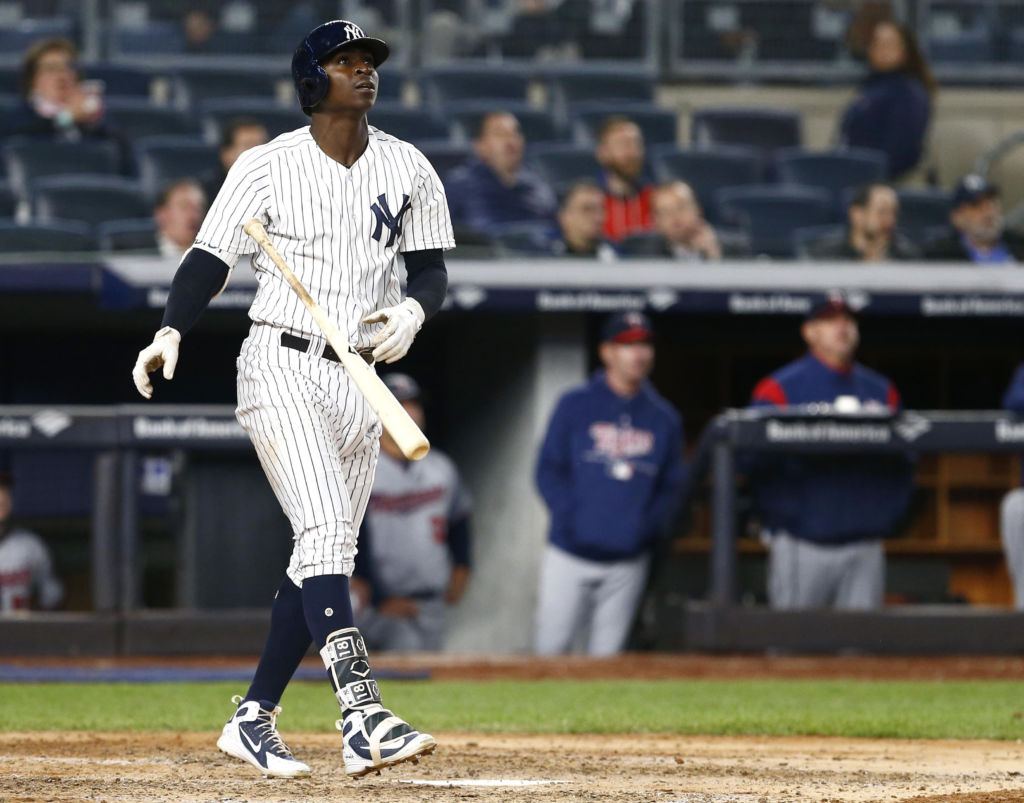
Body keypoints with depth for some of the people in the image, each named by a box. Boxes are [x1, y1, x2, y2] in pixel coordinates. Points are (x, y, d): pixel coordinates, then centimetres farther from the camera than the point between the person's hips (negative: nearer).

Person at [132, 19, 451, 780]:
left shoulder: (408, 169, 7)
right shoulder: (267, 167, -3)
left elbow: (431, 266, 11)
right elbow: (211, 257, -4)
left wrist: (414, 309, -12)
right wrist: (172, 331, -21)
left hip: (359, 379, 5)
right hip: (281, 367, -5)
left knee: (326, 555, 6)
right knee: (327, 528, -21)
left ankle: (252, 720, 17)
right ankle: (361, 714, -32)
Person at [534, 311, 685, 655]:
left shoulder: (664, 418, 8)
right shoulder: (574, 406, 2)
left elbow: (671, 485, 10)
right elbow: (549, 471, 1)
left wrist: (649, 525, -7)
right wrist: (570, 518, -13)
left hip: (628, 560, 2)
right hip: (571, 554, -2)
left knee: (608, 651, 5)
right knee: (550, 644, -4)